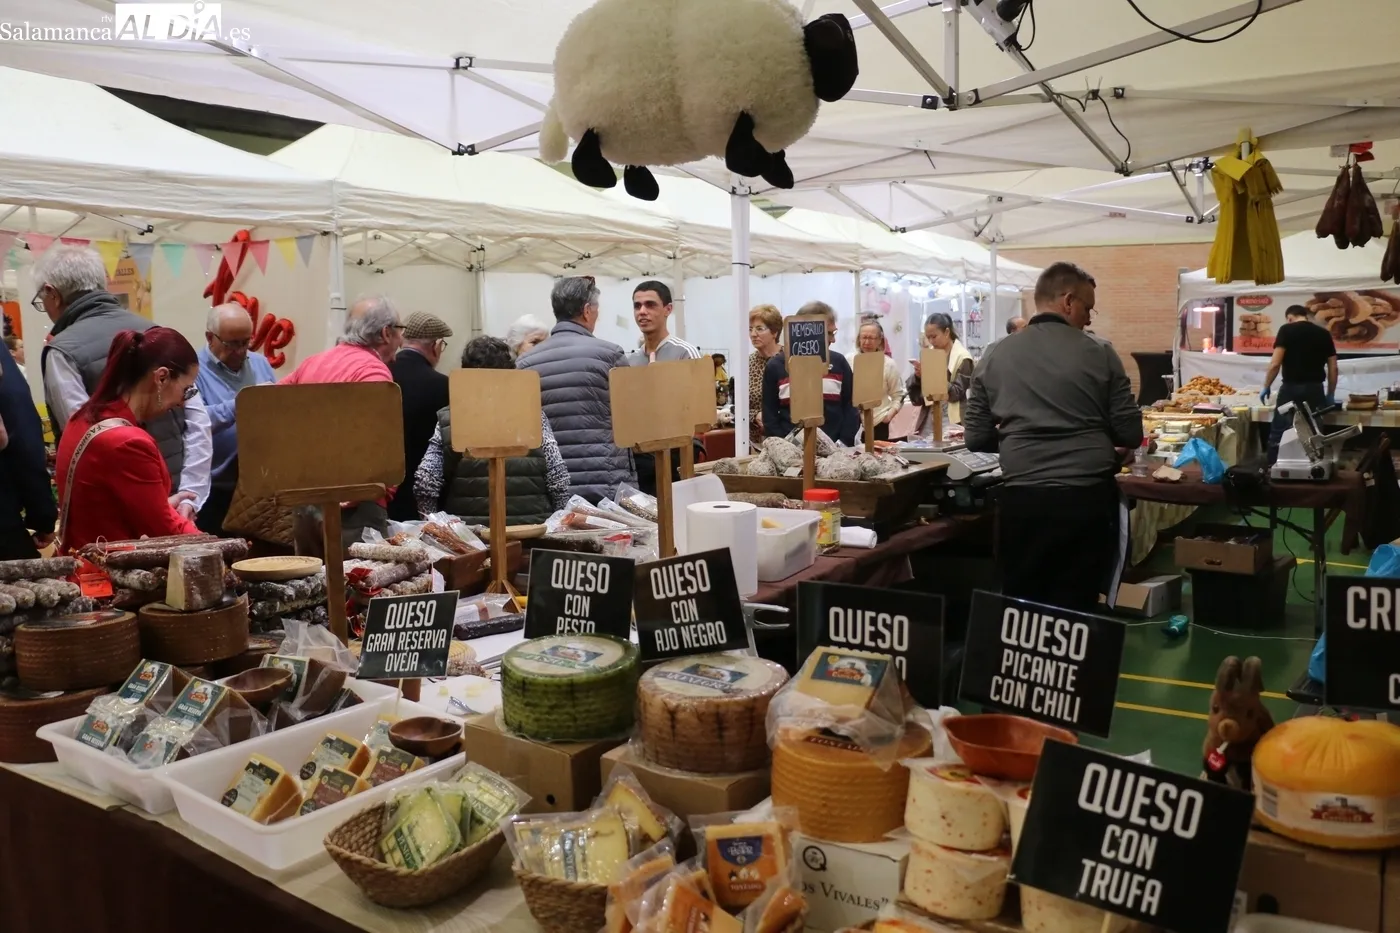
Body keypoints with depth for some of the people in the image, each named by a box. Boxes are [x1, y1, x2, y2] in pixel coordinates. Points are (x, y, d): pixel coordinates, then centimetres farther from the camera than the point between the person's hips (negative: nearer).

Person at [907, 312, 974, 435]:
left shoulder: (962, 357, -4)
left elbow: (957, 393, -11)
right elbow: (916, 397, 9)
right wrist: (918, 377, -10)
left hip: (950, 421, -5)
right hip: (928, 419, 5)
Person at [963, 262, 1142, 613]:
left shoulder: (995, 356, 4)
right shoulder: (1100, 354, 0)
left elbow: (975, 439, 5)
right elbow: (1130, 435, 2)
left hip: (1023, 499, 1)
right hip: (1088, 498, -1)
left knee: (1022, 606, 13)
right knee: (1077, 607, 9)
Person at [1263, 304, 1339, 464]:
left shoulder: (1287, 330, -1)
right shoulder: (1324, 333, 11)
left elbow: (1275, 363, -9)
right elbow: (1333, 368, 11)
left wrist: (1266, 387, 1)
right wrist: (1331, 394, 19)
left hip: (1291, 388, -3)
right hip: (1315, 390, 3)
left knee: (1278, 434, 4)